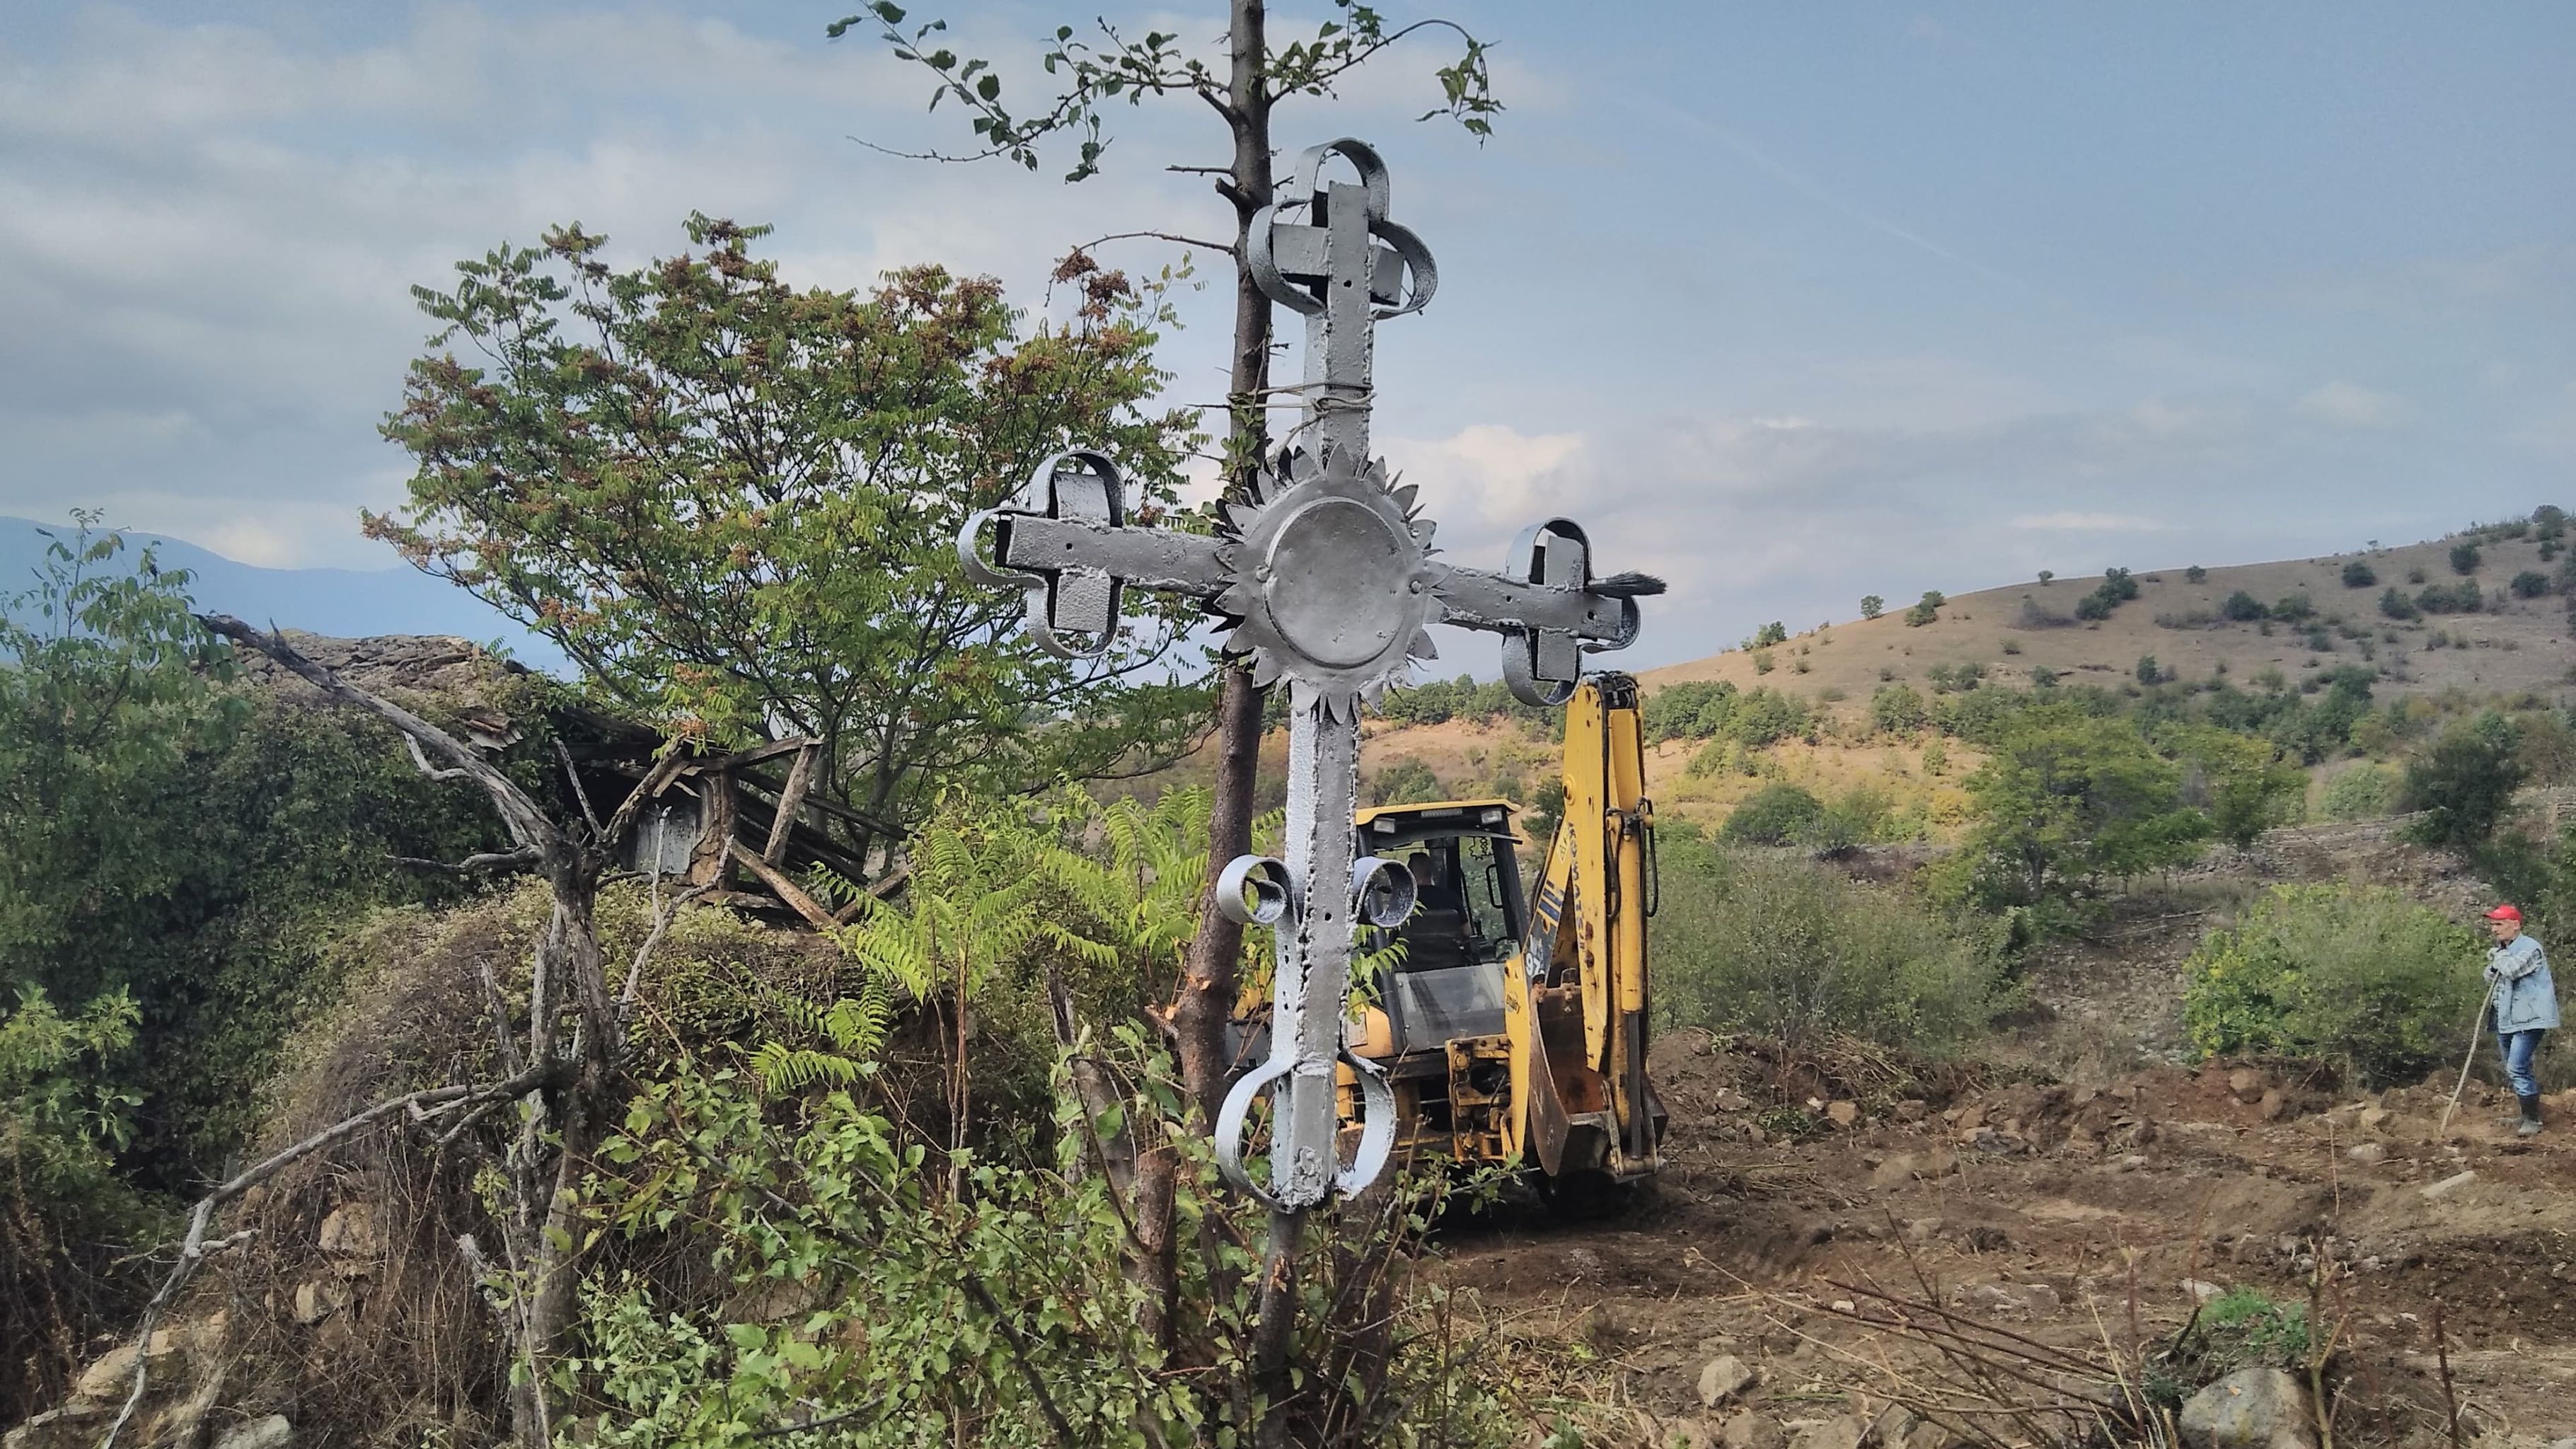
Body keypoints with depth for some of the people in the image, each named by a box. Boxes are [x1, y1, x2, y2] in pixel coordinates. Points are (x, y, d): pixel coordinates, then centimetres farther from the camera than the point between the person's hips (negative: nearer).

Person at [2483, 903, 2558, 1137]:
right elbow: (2490, 980, 19)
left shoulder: (2529, 947, -13)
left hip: (2528, 1020, -10)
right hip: (2506, 1020, 10)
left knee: (2517, 1069, -16)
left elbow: (2512, 969, -29)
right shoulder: (2503, 950, 15)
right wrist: (2493, 965, -2)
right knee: (2513, 1071, 16)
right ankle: (2526, 1114, 28)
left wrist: (2497, 957, -9)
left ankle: (2533, 1120, -8)